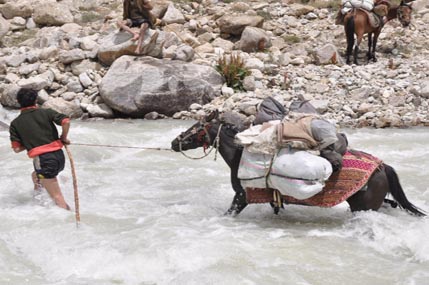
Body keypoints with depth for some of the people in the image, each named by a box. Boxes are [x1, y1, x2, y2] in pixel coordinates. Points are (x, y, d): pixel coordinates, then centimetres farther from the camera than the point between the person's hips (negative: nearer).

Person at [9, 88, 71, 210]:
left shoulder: (15, 123, 4)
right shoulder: (46, 113, 5)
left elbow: (17, 148, 1)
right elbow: (66, 121, -9)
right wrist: (63, 138, 7)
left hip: (43, 160, -4)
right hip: (59, 156, 4)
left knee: (57, 196, -1)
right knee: (35, 175, 33)